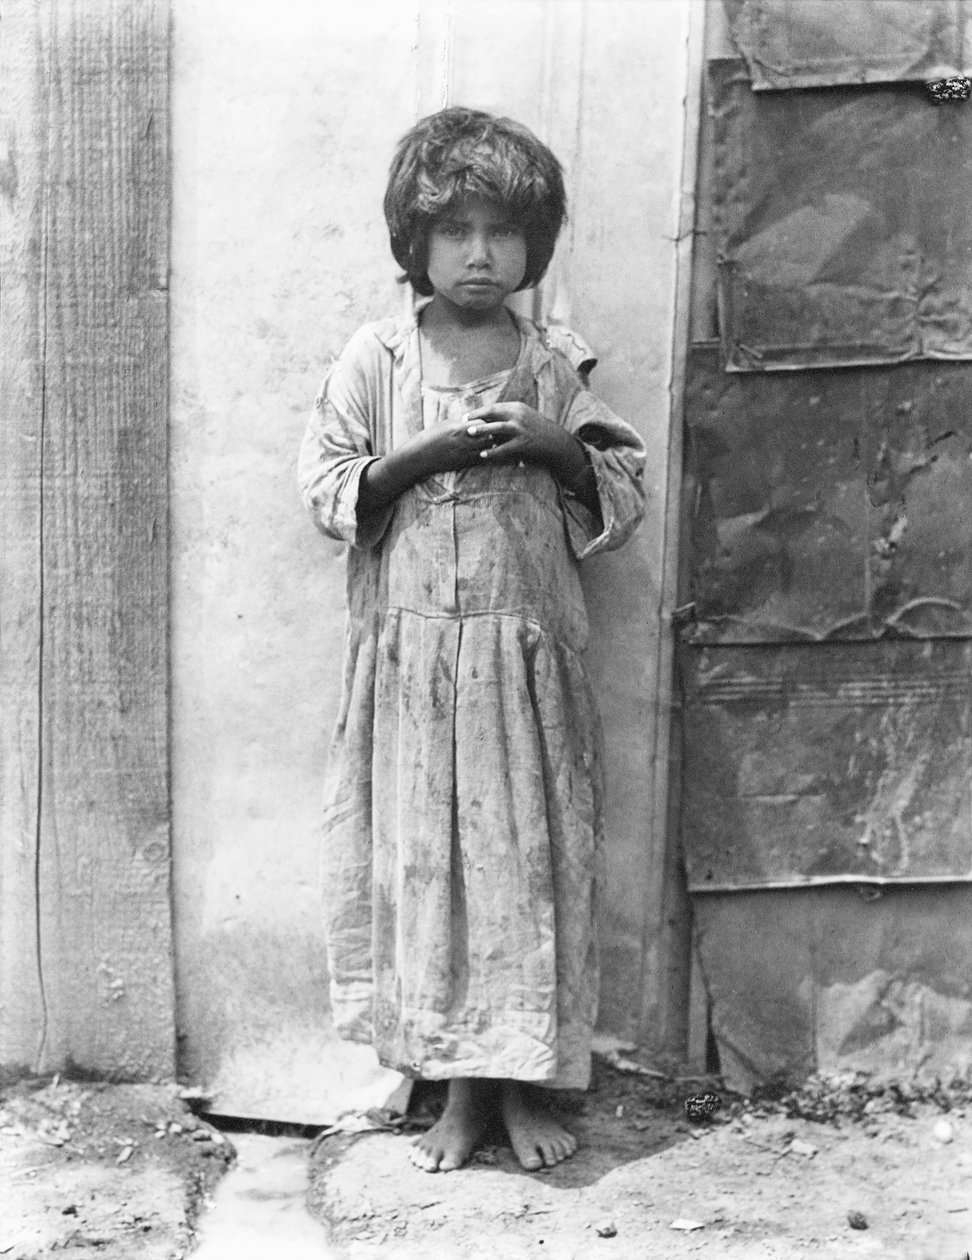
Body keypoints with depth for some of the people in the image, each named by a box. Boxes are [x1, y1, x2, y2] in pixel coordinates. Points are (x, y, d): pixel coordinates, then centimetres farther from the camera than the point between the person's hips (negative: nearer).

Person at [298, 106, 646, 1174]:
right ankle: (458, 1086, 19)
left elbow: (625, 495, 7)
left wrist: (554, 445, -11)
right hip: (410, 650, 0)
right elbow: (327, 488, -1)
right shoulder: (374, 359, 3)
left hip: (524, 652, 1)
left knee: (528, 854, 4)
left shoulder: (548, 370, 5)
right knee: (422, 855, 4)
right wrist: (423, 455, -13)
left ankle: (525, 1082, 19)